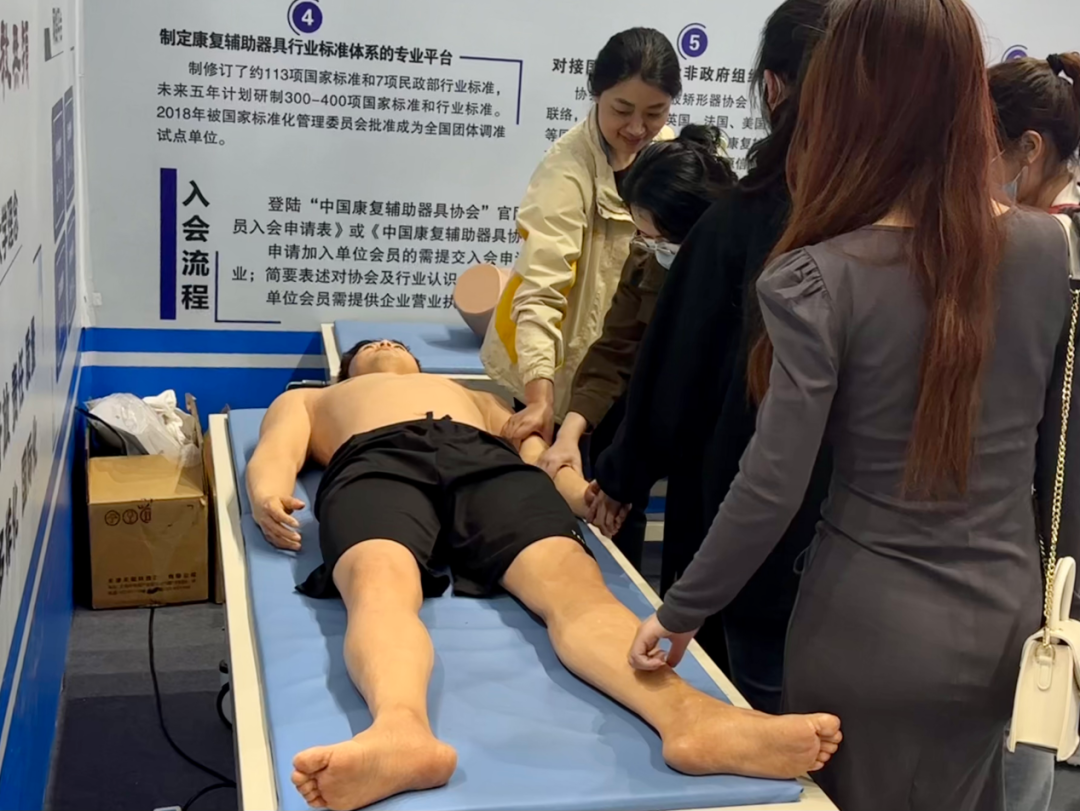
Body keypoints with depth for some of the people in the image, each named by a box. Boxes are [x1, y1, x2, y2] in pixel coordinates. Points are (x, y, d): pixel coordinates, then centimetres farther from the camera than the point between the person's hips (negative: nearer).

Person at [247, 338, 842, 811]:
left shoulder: (478, 398, 45)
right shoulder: (307, 399, 41)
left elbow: (537, 448, 27)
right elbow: (275, 451, 20)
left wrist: (584, 493, 1)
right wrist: (268, 492, -8)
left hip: (492, 464, 2)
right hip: (377, 463, -1)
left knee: (571, 580, -33)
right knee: (382, 584, -39)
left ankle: (687, 715, -60)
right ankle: (400, 731, -69)